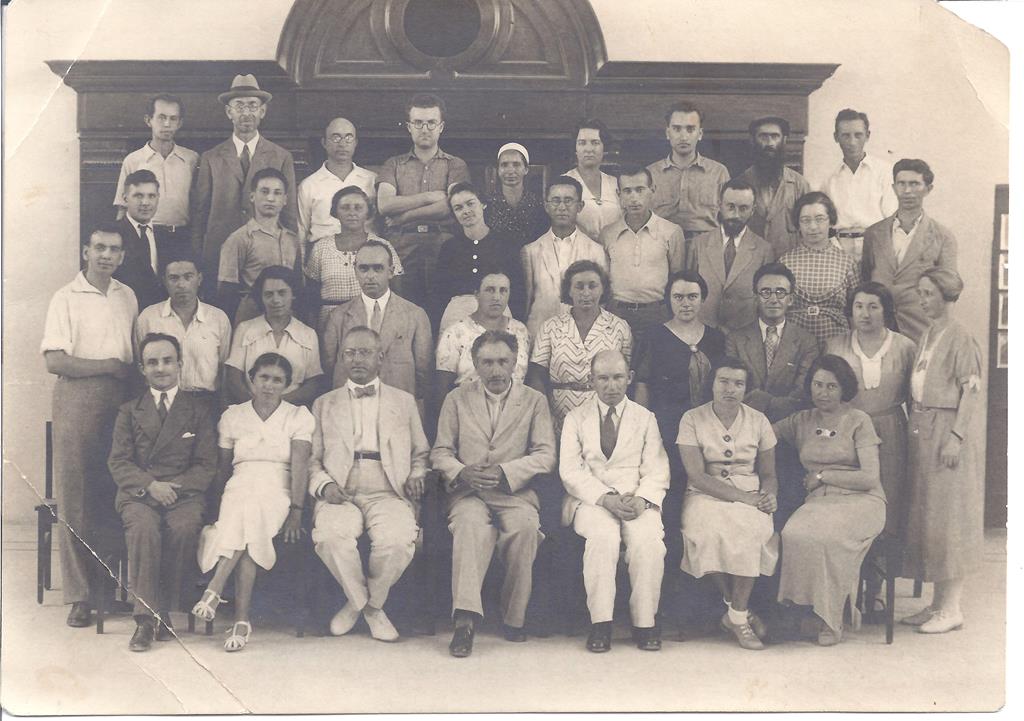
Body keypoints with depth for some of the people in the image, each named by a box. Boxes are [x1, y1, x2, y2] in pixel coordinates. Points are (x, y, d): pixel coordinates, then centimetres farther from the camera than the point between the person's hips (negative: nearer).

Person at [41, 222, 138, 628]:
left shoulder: (128, 297, 13)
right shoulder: (66, 298, -2)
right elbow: (54, 362, -10)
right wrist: (110, 366, -9)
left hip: (121, 401, 4)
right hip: (77, 400, -4)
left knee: (116, 496, 4)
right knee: (75, 499, -2)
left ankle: (112, 583, 14)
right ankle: (80, 594, 4)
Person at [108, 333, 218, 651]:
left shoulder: (200, 408, 13)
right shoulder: (129, 411, 17)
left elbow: (207, 466, 6)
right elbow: (118, 463, 7)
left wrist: (173, 486, -12)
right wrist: (150, 485, -12)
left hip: (185, 493, 0)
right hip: (138, 494, 1)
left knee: (183, 528, -33)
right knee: (144, 527, -33)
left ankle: (165, 611, -18)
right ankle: (145, 618, -28)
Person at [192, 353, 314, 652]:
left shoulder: (299, 417, 8)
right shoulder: (233, 416, 15)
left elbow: (300, 465, -5)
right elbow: (222, 468, 14)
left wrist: (296, 511, -18)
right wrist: (214, 504, -3)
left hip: (278, 493, -1)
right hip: (239, 490, 2)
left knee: (251, 511, -37)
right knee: (248, 528, -35)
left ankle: (215, 590, -36)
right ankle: (242, 619, -39)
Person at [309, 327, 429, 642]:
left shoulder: (404, 401, 21)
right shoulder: (323, 404, 20)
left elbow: (421, 453, 24)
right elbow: (312, 460, 16)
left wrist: (417, 476, 2)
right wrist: (324, 485, -5)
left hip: (388, 495, 0)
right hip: (341, 495, 0)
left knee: (398, 540, -33)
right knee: (330, 536, -34)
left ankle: (370, 601, -3)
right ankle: (359, 600, -5)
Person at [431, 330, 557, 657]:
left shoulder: (534, 401, 13)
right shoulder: (457, 399, 16)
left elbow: (546, 455, 4)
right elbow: (440, 452, 12)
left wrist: (504, 472, -11)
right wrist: (462, 473, -11)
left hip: (515, 492, 0)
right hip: (467, 492, 0)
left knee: (524, 526, -34)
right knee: (471, 524, -35)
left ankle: (514, 618, -19)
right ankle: (466, 619, -42)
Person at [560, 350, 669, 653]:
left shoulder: (646, 418, 15)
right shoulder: (576, 418, 12)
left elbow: (656, 471, 7)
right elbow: (570, 471, 1)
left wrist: (641, 500, -15)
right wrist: (606, 498, -15)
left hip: (638, 500, 1)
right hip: (591, 500, -1)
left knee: (648, 537, -31)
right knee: (603, 535, -33)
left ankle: (644, 622, -20)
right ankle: (600, 623, -27)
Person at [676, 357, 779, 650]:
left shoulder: (758, 421, 10)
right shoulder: (692, 419, 1)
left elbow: (768, 473, 13)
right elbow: (697, 475, -9)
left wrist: (768, 495, -12)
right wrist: (742, 497, -18)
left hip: (749, 497, 2)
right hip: (706, 495, -2)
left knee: (753, 528, -32)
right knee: (711, 530, -34)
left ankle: (736, 614, -18)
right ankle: (739, 610, -13)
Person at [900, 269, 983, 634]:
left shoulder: (960, 337, -10)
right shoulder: (926, 336, 14)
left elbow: (972, 392, -14)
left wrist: (955, 438, -19)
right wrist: (916, 425, 9)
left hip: (946, 432, -8)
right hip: (922, 433, 8)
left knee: (947, 517, -4)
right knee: (925, 517, 9)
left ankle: (951, 608, 4)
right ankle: (937, 602, 18)